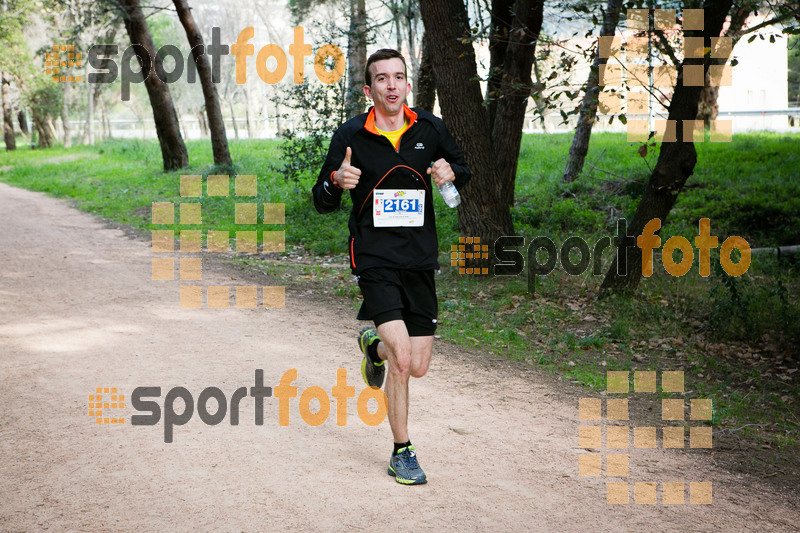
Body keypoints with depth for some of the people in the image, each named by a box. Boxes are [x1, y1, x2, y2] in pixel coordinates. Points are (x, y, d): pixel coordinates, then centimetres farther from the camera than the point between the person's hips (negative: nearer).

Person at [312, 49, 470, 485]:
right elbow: (321, 203, 0)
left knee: (417, 368, 5)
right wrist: (337, 182, -23)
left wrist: (451, 174, -7)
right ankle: (401, 453, 3)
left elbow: (462, 168, 18)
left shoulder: (430, 128, 2)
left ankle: (374, 345, 40)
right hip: (374, 259, -3)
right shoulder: (350, 135, -5)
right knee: (402, 359, -17)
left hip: (420, 260, 4)